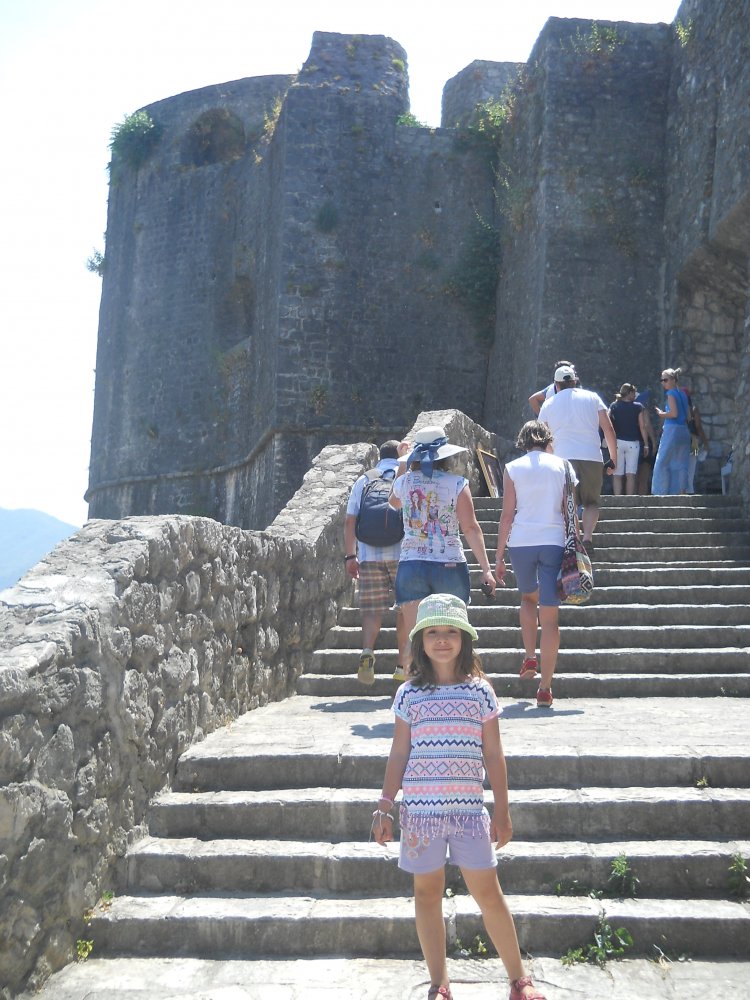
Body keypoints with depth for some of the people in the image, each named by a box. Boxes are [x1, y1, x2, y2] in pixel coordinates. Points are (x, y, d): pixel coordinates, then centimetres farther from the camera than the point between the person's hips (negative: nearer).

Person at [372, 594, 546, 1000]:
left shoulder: (480, 691, 1)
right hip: (420, 810, 1)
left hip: (469, 809, -1)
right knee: (427, 893, 9)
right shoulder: (409, 693, 2)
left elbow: (493, 756, 4)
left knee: (487, 891, 4)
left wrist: (502, 812, 4)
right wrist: (384, 807, 1)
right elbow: (398, 756, 5)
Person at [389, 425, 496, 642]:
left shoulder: (403, 482, 5)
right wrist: (486, 568, -7)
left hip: (410, 566, 2)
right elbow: (471, 528, -8)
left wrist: (402, 466, 35)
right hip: (450, 566, -2)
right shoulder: (457, 484, -3)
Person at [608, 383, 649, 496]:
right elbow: (642, 427, -1)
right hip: (633, 443, -1)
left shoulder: (614, 406, 4)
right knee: (631, 475, -1)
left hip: (617, 442, 1)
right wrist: (646, 444, 3)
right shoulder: (638, 407, 0)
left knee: (617, 475, 2)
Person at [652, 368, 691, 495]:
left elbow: (674, 413, -17)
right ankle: (682, 491, 5)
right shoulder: (683, 394, 16)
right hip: (684, 431, 8)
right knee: (680, 464, 8)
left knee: (662, 463, -3)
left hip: (672, 431, -8)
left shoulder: (671, 393, -7)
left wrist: (662, 414, -1)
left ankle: (662, 492, -6)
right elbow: (688, 416, 16)